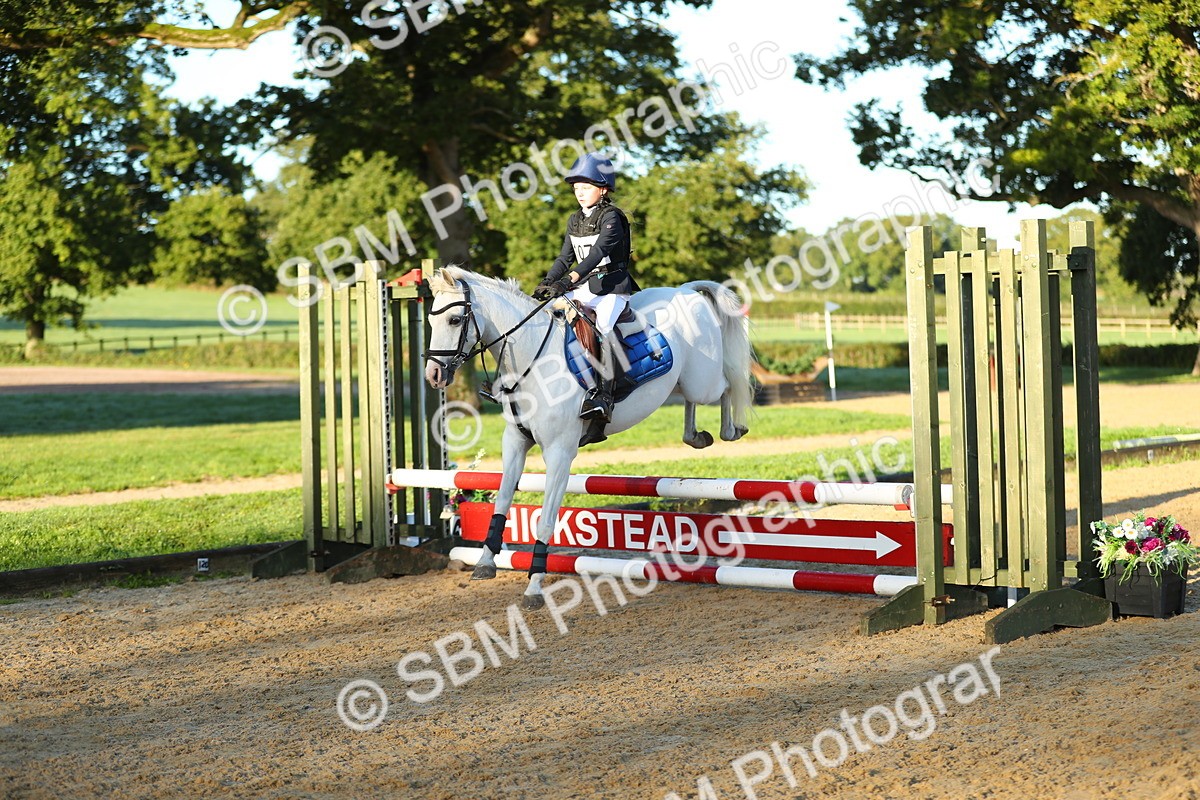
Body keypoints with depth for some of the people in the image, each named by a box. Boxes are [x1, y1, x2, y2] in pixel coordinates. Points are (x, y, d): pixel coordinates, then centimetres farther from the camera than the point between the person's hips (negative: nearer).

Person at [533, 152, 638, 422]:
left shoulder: (611, 217, -11)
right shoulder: (575, 221, 14)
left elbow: (598, 252, -24)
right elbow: (565, 257, 16)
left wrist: (569, 280, -35)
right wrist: (546, 284, -1)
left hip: (612, 286, -8)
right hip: (585, 286, 8)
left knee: (606, 327, -31)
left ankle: (603, 395, -41)